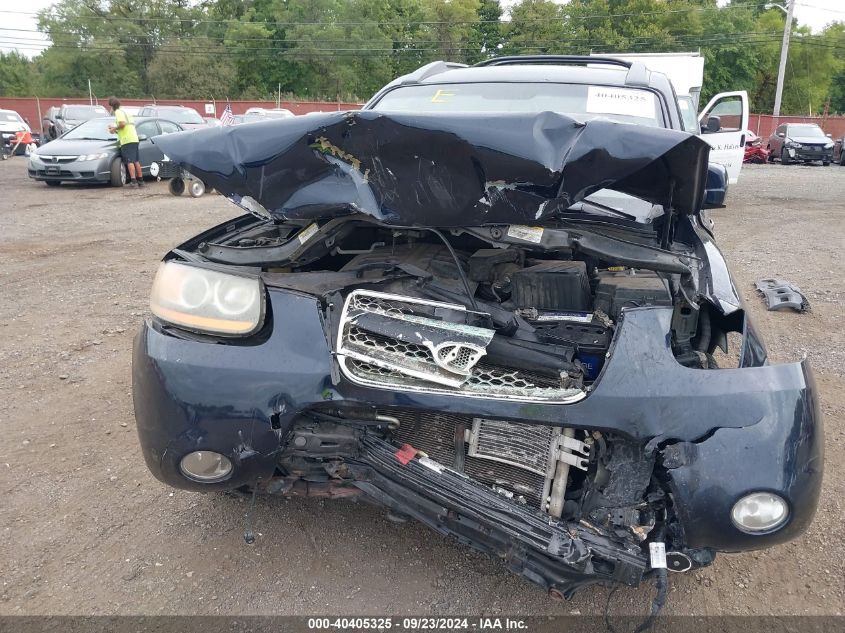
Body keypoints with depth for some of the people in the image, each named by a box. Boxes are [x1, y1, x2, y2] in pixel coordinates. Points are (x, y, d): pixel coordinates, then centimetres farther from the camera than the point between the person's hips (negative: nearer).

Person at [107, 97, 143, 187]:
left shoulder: (118, 112, -3)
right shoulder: (124, 112, 25)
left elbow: (122, 123, -17)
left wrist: (114, 128, -1)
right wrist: (115, 128, 22)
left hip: (127, 140, -9)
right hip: (134, 139, 9)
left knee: (130, 161, -12)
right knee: (136, 161, 11)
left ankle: (133, 181, -19)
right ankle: (140, 180, 12)